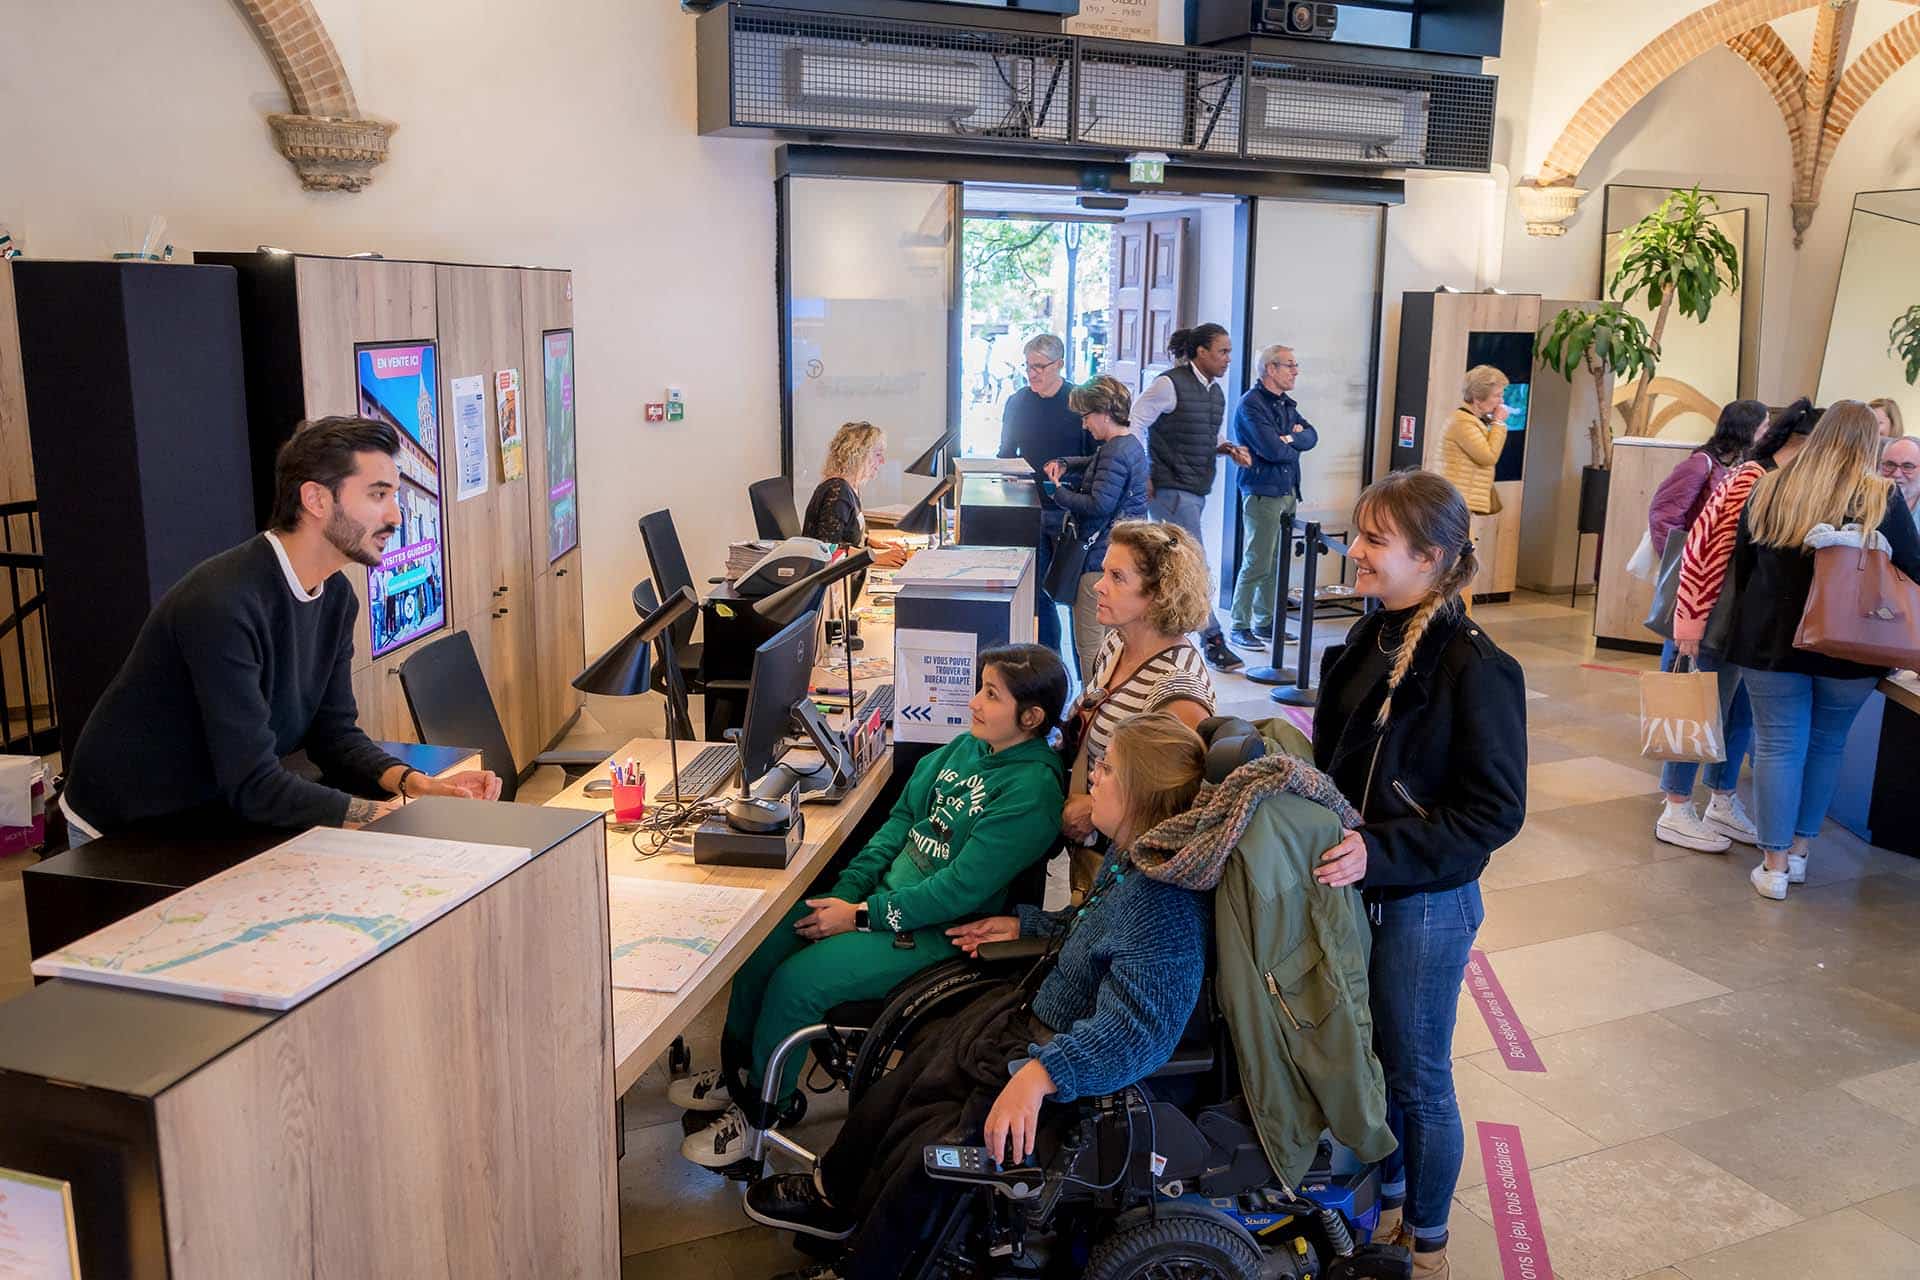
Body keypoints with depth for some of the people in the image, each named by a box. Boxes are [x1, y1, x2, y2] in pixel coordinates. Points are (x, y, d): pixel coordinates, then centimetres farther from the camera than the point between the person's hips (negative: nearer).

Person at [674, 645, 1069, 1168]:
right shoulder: (965, 747, 5)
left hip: (936, 930, -8)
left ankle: (758, 1112, 4)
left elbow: (960, 889, -22)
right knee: (762, 939, -3)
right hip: (884, 891, 8)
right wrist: (845, 891, -2)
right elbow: (901, 819, 11)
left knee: (796, 981, -19)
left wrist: (860, 916, -19)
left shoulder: (1031, 790, -20)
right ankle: (736, 1073, 17)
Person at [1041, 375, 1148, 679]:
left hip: (1102, 557, -11)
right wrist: (1064, 465, 14)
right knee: (1114, 638, 19)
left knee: (1089, 643, -4)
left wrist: (1057, 491, -12)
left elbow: (1098, 505, -24)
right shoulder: (1130, 443, 15)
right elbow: (1094, 465, 32)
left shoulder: (1116, 453, -19)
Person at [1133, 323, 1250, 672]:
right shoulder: (1170, 384, -13)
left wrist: (1227, 448, 2)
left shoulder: (1215, 391, 12)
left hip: (1199, 490, 9)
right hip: (1172, 489, -8)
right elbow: (1134, 423, -12)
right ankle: (1212, 639, -5)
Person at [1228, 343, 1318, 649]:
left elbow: (1311, 436, 9)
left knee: (1276, 563, 12)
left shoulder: (1286, 403, 16)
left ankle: (1264, 623, 21)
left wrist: (1290, 438, -12)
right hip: (1262, 494, -9)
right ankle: (1240, 626, 2)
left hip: (1287, 492, 9)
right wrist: (1296, 446, -1)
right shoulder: (1251, 404, -13)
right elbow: (1272, 449, -21)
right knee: (1257, 564, -6)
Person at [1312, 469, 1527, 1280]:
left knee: (1417, 1075, 11)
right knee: (1367, 1055, 20)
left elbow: (1495, 811, -21)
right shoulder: (1369, 642, 0)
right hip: (1355, 885, 6)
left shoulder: (1473, 669, -20)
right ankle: (1386, 1198, 43)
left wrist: (1382, 851, -27)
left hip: (1426, 902, -6)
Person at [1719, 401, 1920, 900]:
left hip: (1772, 639, 1)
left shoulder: (1769, 490, 0)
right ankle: (1799, 849, 25)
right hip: (1849, 650, -1)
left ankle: (1775, 863, 7)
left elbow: (1741, 566, 7)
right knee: (1826, 744, 15)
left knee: (1778, 745, 5)